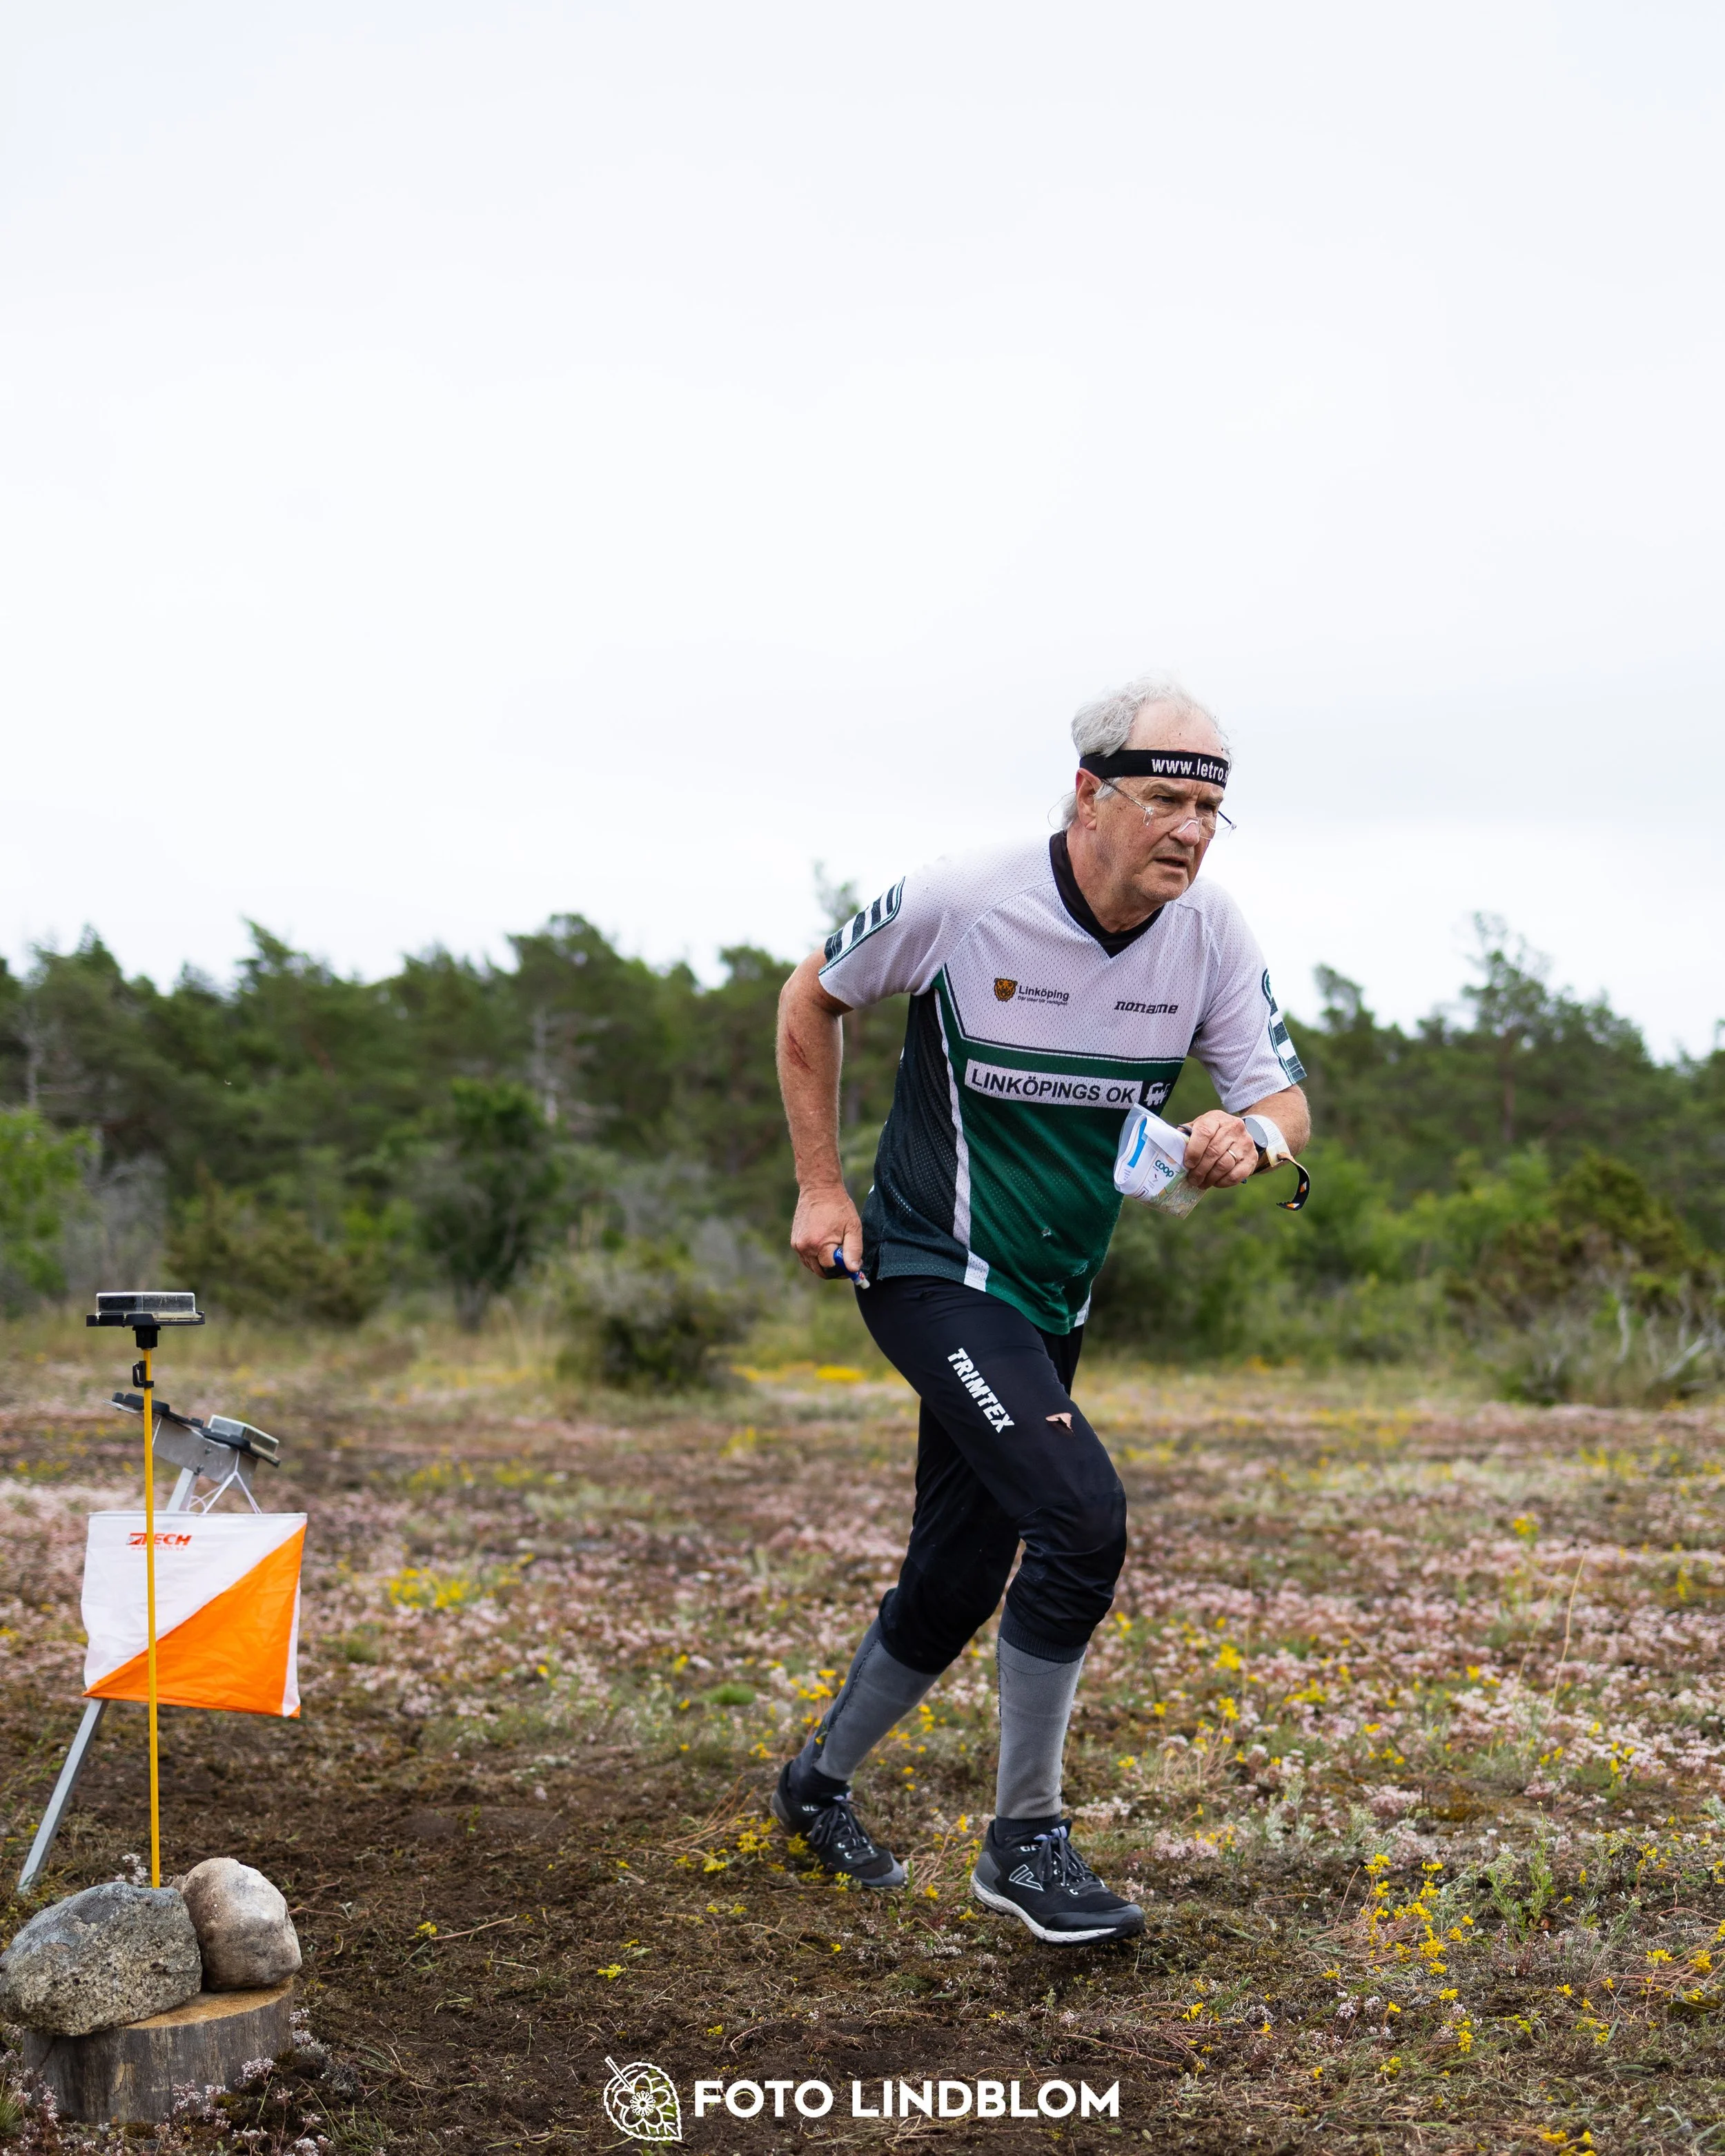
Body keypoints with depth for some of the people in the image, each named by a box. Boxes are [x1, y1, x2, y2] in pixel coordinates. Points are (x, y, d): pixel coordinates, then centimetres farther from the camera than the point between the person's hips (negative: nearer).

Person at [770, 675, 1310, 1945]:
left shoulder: (1210, 934, -7)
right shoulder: (961, 903, -18)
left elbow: (1284, 1098, -4)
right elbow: (812, 999, -2)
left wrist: (1250, 1138, -29)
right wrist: (822, 1186, -3)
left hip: (1050, 1303, 6)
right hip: (932, 1272, -6)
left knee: (960, 1581, 13)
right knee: (1082, 1518, -23)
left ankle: (820, 1781, 39)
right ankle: (1025, 1841, -7)